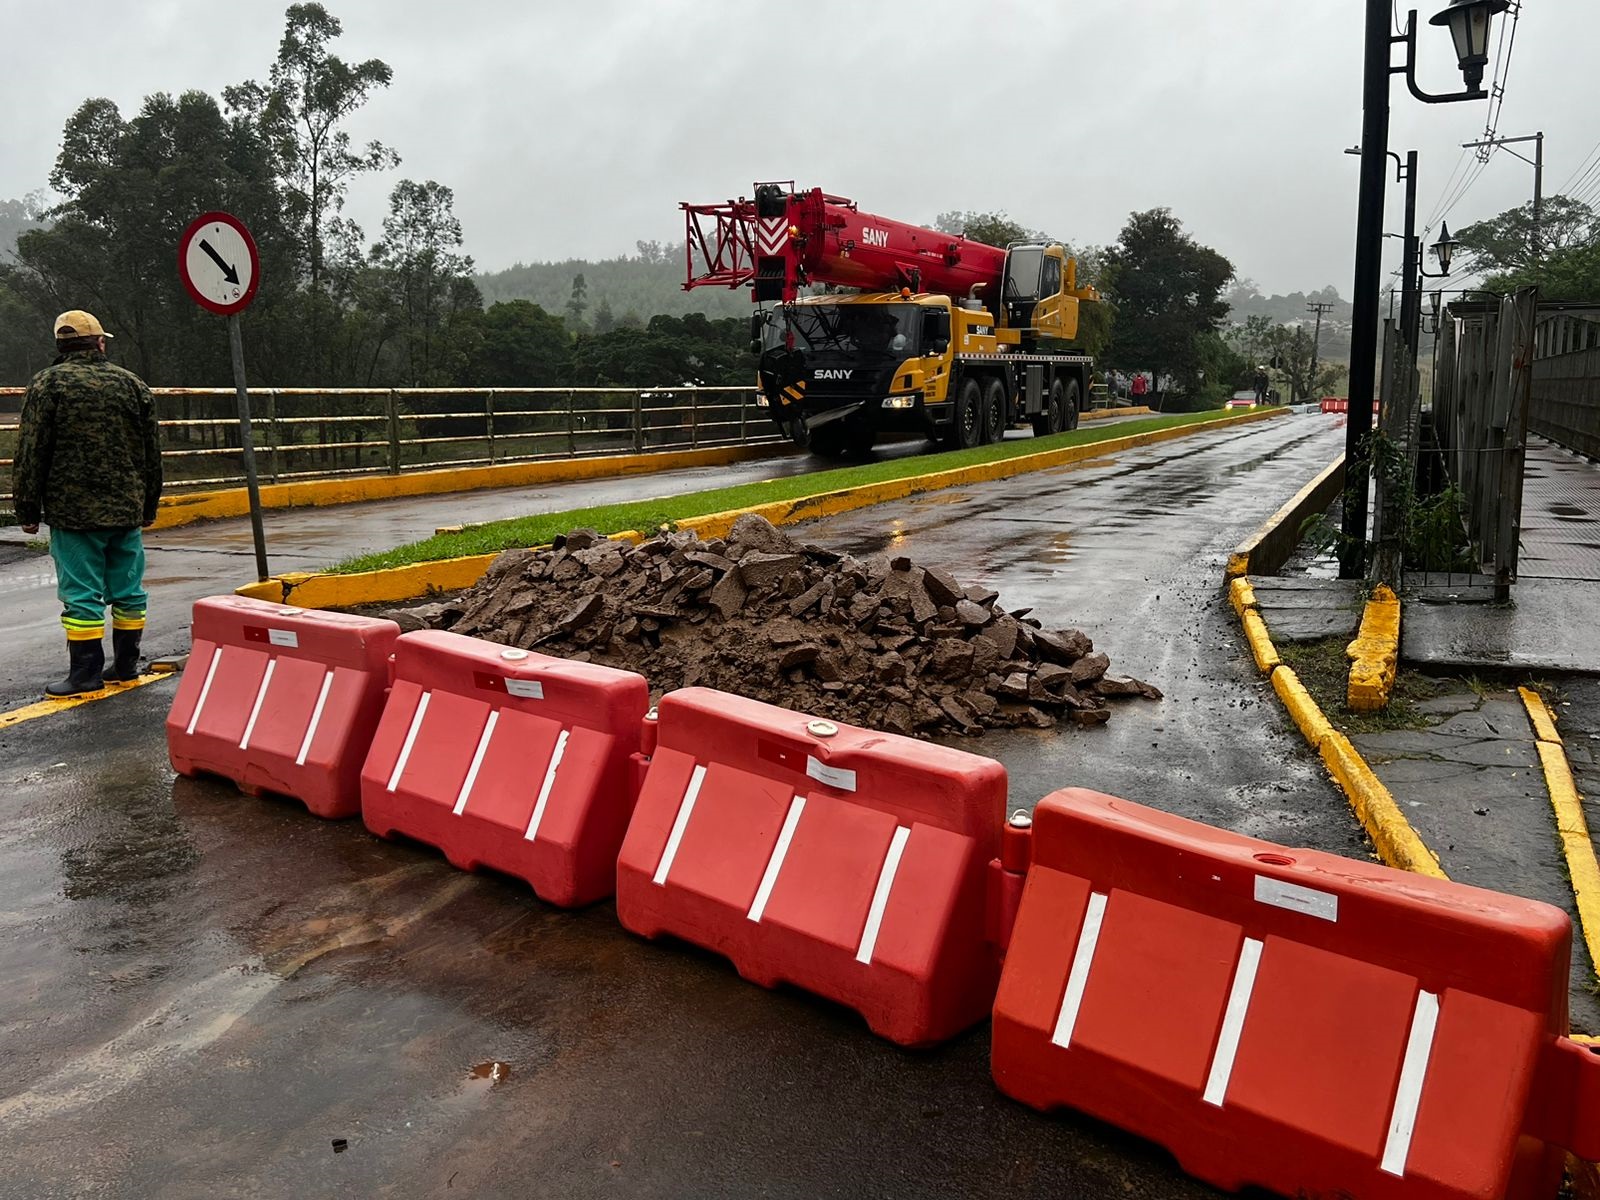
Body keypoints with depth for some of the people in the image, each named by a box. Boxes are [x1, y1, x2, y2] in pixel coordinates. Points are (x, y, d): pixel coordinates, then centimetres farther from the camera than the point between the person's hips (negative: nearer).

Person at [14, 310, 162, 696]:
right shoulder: (133, 384, 8)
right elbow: (152, 452, 12)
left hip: (73, 512, -4)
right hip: (127, 509, 4)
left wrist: (28, 510, 2)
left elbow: (31, 453, -5)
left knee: (81, 594, -1)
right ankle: (126, 665, 18)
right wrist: (148, 506, 20)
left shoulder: (48, 384, -3)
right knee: (128, 589, 11)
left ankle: (86, 673, 2)